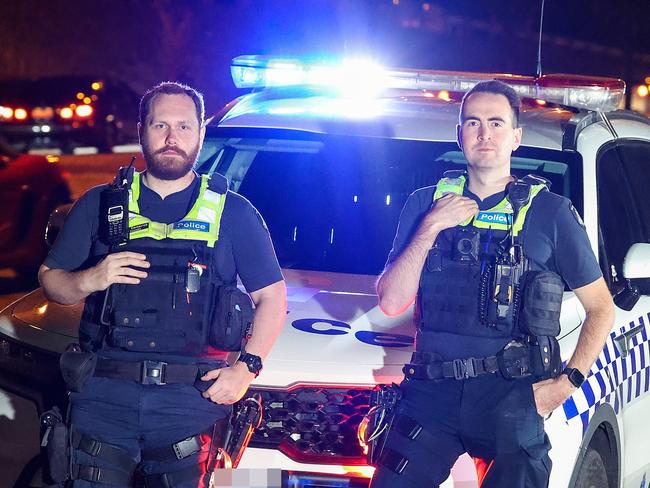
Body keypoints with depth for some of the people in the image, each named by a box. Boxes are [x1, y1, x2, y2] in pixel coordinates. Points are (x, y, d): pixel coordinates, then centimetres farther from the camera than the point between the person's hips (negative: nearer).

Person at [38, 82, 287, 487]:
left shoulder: (233, 213, 9)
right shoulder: (100, 206, 12)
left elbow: (272, 296, 9)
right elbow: (50, 278, 13)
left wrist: (248, 366, -4)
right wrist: (90, 280, -9)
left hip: (190, 400, -1)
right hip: (104, 395, 1)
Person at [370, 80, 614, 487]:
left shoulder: (550, 213, 4)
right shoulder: (426, 204, 11)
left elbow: (601, 308, 7)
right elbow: (392, 302, 3)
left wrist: (568, 382, -5)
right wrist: (430, 230, -8)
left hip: (512, 397, -1)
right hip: (432, 392, 2)